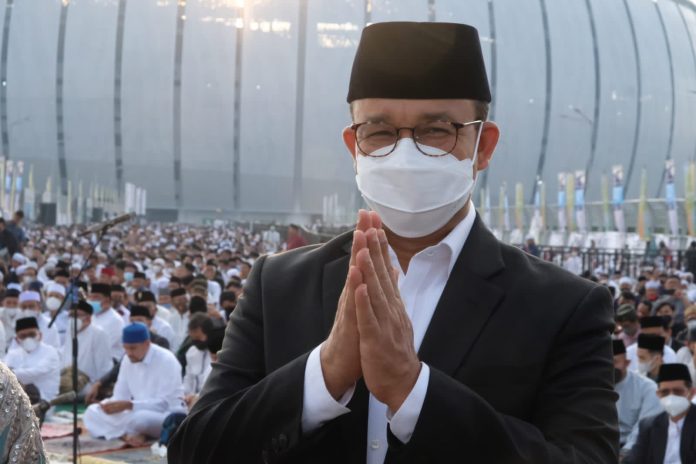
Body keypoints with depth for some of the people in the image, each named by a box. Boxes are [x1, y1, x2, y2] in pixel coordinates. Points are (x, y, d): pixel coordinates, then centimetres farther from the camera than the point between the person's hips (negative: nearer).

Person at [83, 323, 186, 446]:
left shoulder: (166, 360, -18)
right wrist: (111, 405, -19)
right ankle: (128, 435, -24)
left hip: (168, 416, -7)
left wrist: (128, 405, -30)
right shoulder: (128, 359, 3)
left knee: (140, 418, -39)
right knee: (92, 412, -8)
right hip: (139, 411, 7)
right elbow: (120, 395, 5)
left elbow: (164, 403, -22)